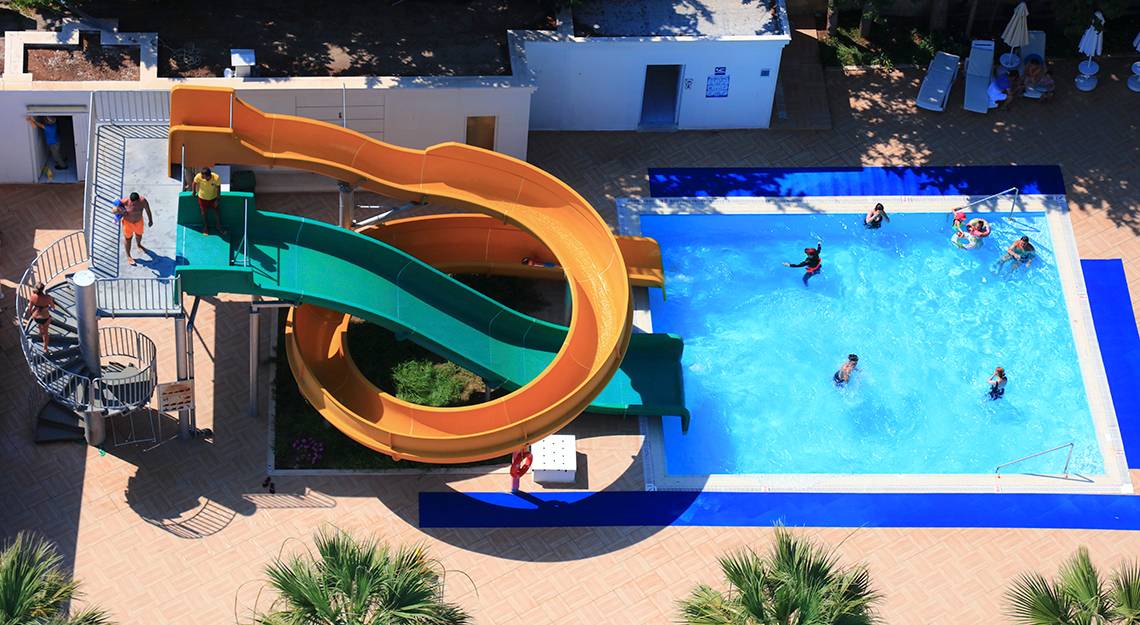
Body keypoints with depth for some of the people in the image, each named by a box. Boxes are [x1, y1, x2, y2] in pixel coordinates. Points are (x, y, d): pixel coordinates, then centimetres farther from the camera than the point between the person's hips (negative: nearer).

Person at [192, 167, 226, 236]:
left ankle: (219, 227, 33)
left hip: (213, 197, 0)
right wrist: (194, 191, 5)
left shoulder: (216, 178, -32)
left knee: (217, 212, 10)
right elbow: (194, 183, -9)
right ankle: (206, 227, 38)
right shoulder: (199, 177, -33)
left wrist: (217, 200, -12)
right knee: (204, 212, 14)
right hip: (202, 198, 0)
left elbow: (218, 189, -16)